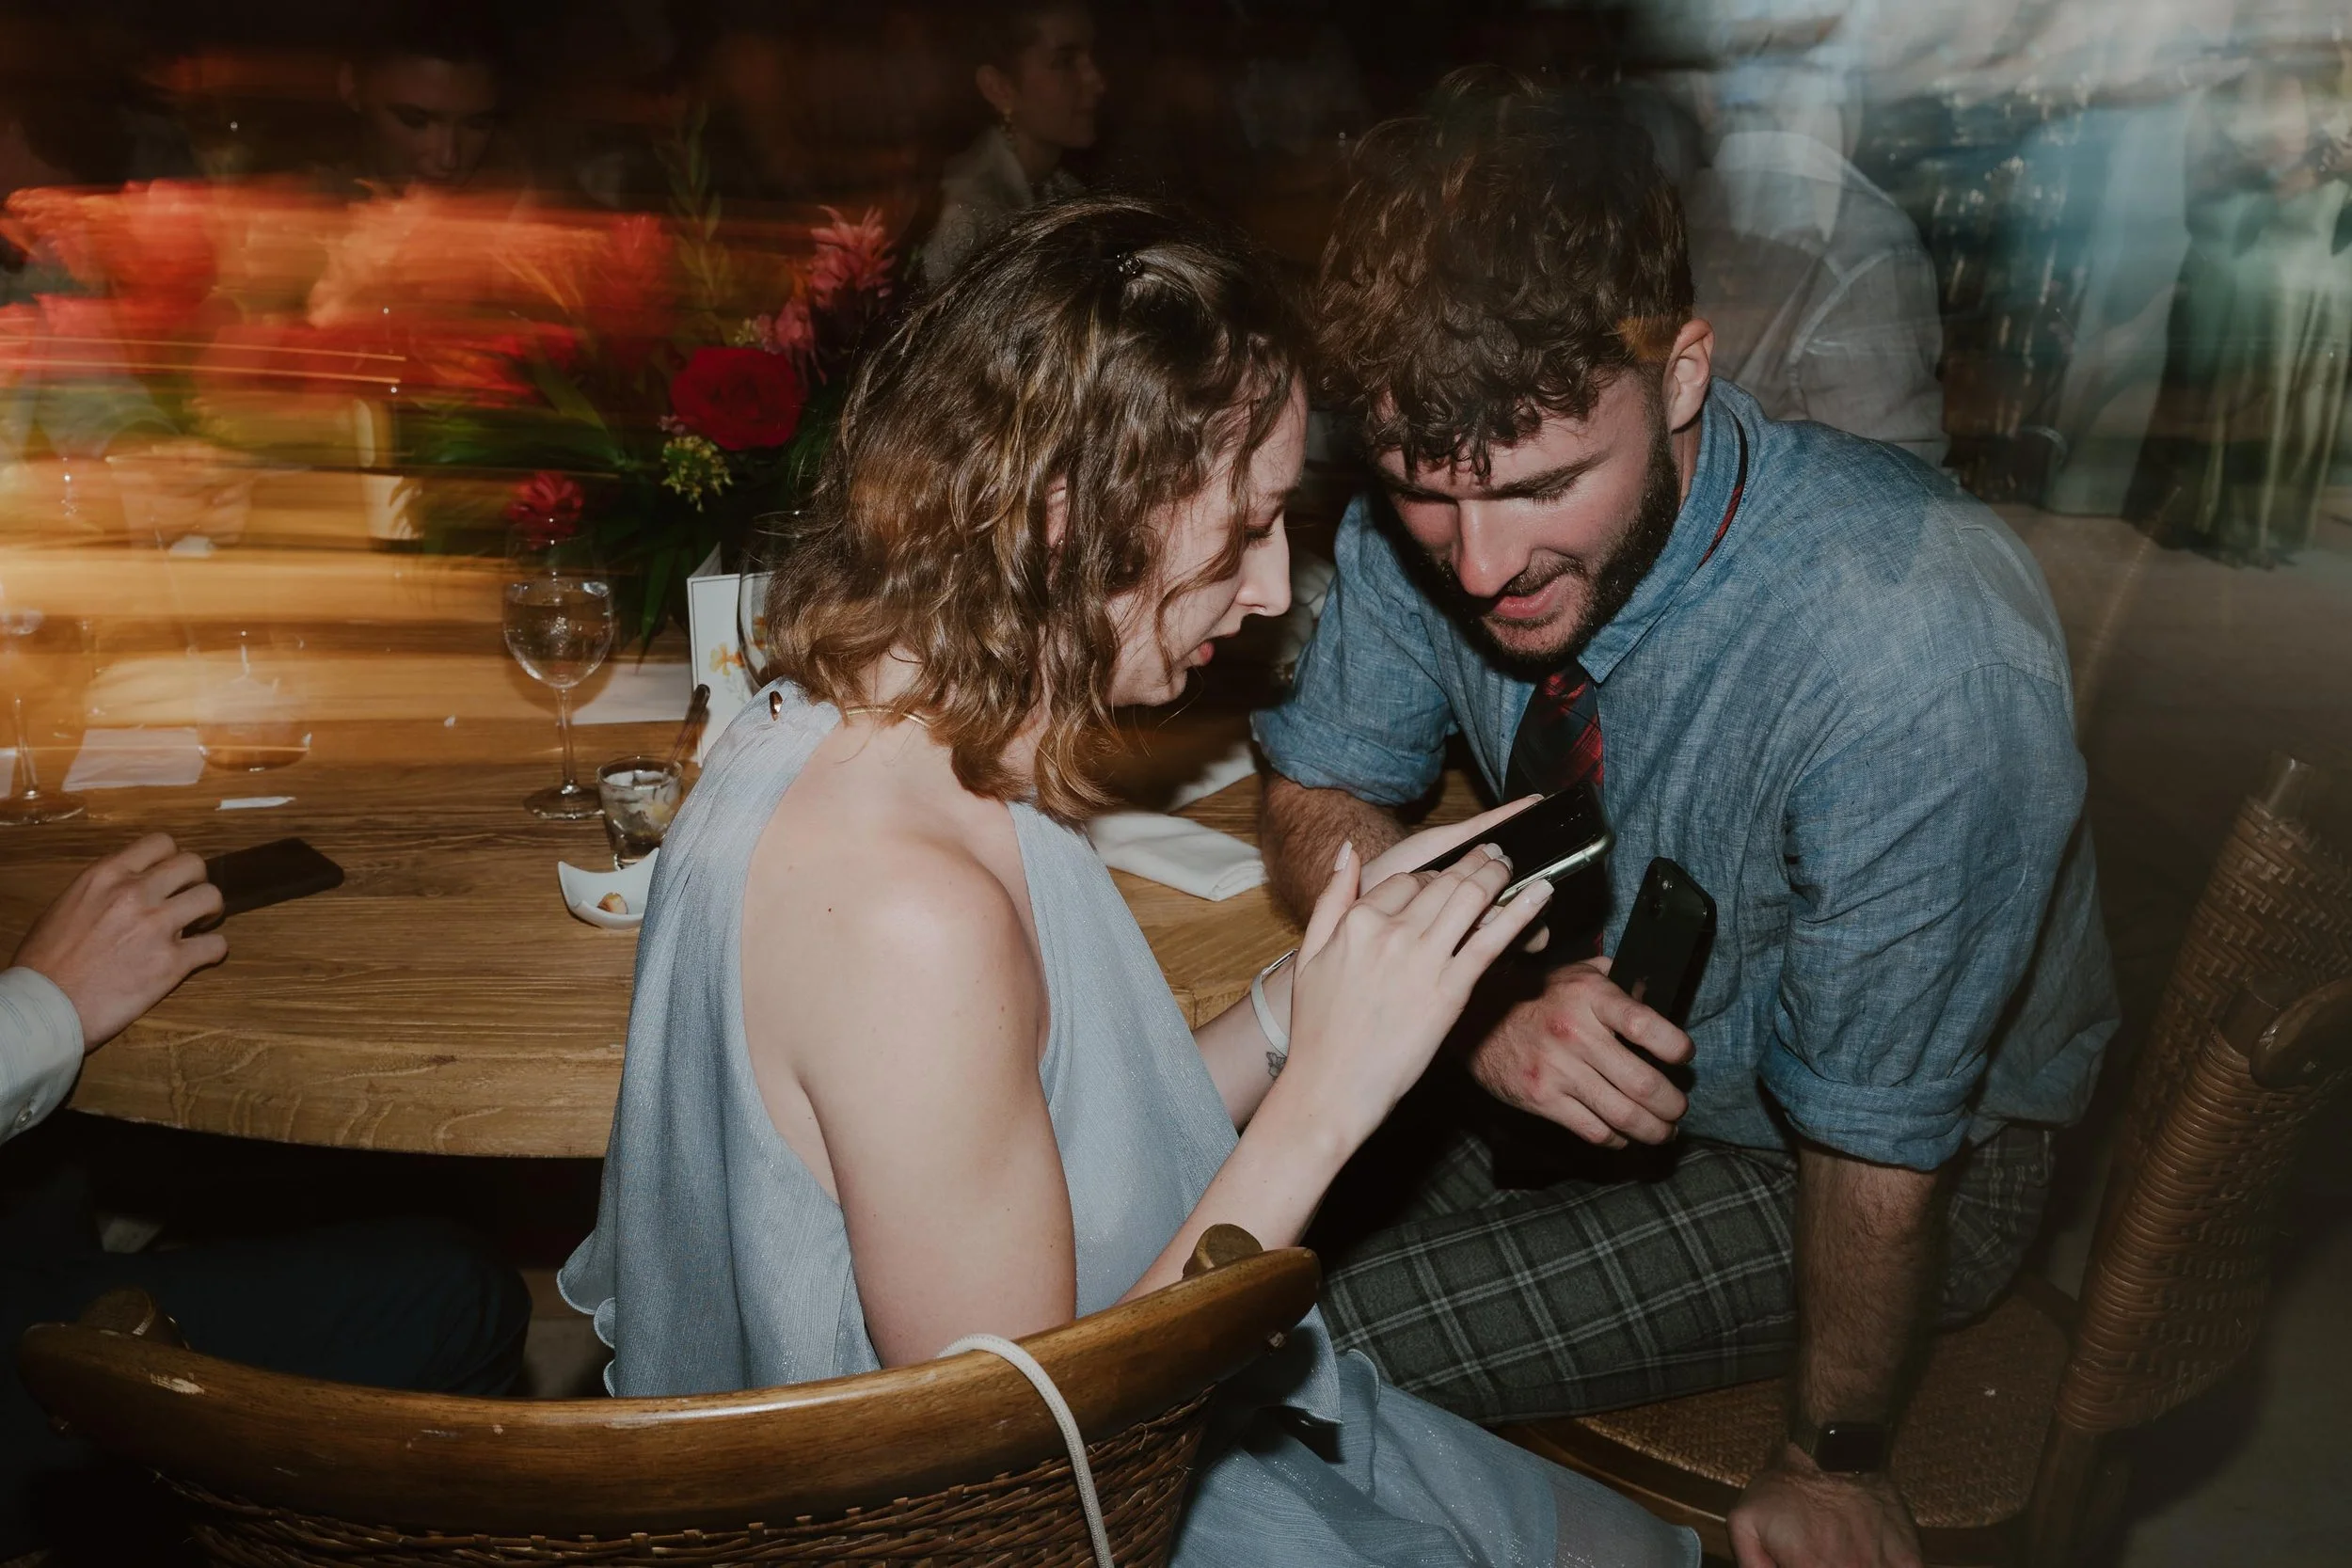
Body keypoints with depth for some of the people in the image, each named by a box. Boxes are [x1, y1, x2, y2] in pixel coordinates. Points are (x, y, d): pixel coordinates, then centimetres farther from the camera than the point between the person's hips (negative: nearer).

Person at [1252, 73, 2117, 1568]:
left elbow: (1881, 1141, -25)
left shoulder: (1916, 661, -38)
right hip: (1601, 1041, 5)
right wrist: (1482, 997, -27)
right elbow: (1322, 799, -6)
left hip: (1883, 1155, -5)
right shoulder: (1432, 516, -21)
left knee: (1319, 1334, -19)